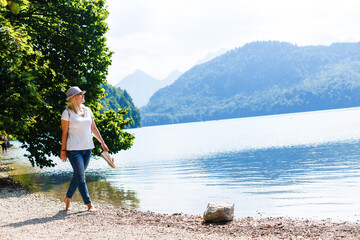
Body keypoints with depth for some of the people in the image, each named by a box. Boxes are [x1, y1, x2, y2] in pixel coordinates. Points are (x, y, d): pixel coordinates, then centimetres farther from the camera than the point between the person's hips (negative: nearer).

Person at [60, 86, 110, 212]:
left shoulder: (87, 110, 11)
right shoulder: (67, 113, -6)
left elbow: (93, 128, 17)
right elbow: (64, 132, -6)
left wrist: (102, 143, 16)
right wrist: (63, 150, -6)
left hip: (87, 148, 6)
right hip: (74, 149, -6)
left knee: (78, 175, 13)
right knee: (81, 177, -8)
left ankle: (68, 199, 29)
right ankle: (89, 205, -8)